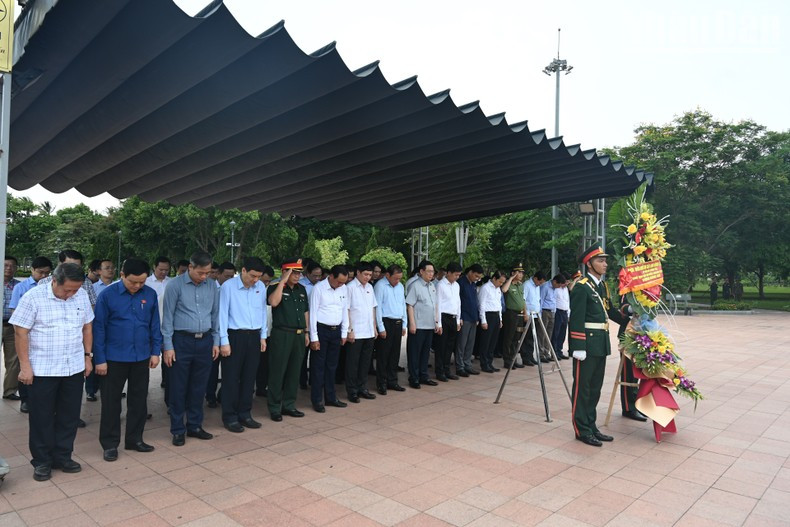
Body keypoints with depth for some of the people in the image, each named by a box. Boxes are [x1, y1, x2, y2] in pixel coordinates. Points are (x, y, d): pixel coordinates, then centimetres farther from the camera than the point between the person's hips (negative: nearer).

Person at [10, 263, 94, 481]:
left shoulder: (82, 295, 0)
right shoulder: (33, 297, -11)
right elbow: (20, 332, -8)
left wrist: (87, 356, 8)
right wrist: (25, 366, -10)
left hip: (74, 368, 4)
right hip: (42, 369, -3)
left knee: (70, 416, 11)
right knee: (42, 417, 8)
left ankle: (62, 457, 26)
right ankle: (42, 461, 23)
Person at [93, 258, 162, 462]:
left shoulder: (150, 295, -3)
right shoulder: (107, 295, -10)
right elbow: (98, 328, -6)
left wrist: (155, 352, 3)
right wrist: (100, 359, -6)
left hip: (141, 357, 3)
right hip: (114, 358, -2)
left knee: (139, 399, 13)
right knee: (111, 401, 9)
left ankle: (134, 439, 29)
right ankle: (110, 443, 23)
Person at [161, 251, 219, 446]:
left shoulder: (212, 286, 4)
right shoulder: (175, 285, -7)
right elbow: (168, 317, -5)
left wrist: (216, 342, 8)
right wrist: (168, 346, -7)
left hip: (205, 341, 4)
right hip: (182, 341, -3)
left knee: (199, 387, 13)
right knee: (178, 388, 5)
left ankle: (195, 426, 26)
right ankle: (178, 430, 19)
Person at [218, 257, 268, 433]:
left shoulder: (261, 287, 4)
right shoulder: (228, 286, -10)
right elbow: (223, 313, -9)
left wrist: (263, 336, 11)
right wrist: (224, 341, -10)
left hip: (254, 336, 5)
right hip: (235, 336, -4)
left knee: (249, 377, 12)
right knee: (231, 378, 4)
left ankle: (245, 414, 24)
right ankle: (230, 417, 17)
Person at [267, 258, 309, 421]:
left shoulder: (301, 289, 13)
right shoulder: (275, 287, -5)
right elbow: (273, 302, -27)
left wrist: (306, 332, 14)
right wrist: (282, 281, -22)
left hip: (299, 335, 6)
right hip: (281, 334, -6)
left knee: (294, 372, 12)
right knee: (277, 372, 2)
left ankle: (289, 405, 24)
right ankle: (274, 408, 13)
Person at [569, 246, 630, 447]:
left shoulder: (603, 285, 14)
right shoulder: (581, 287, -13)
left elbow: (611, 311, 23)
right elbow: (576, 319, -18)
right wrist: (579, 347, -21)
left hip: (601, 344, 9)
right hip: (587, 344, -9)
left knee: (595, 387, 15)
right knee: (582, 387, 1)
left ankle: (591, 426, 25)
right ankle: (582, 430, 10)